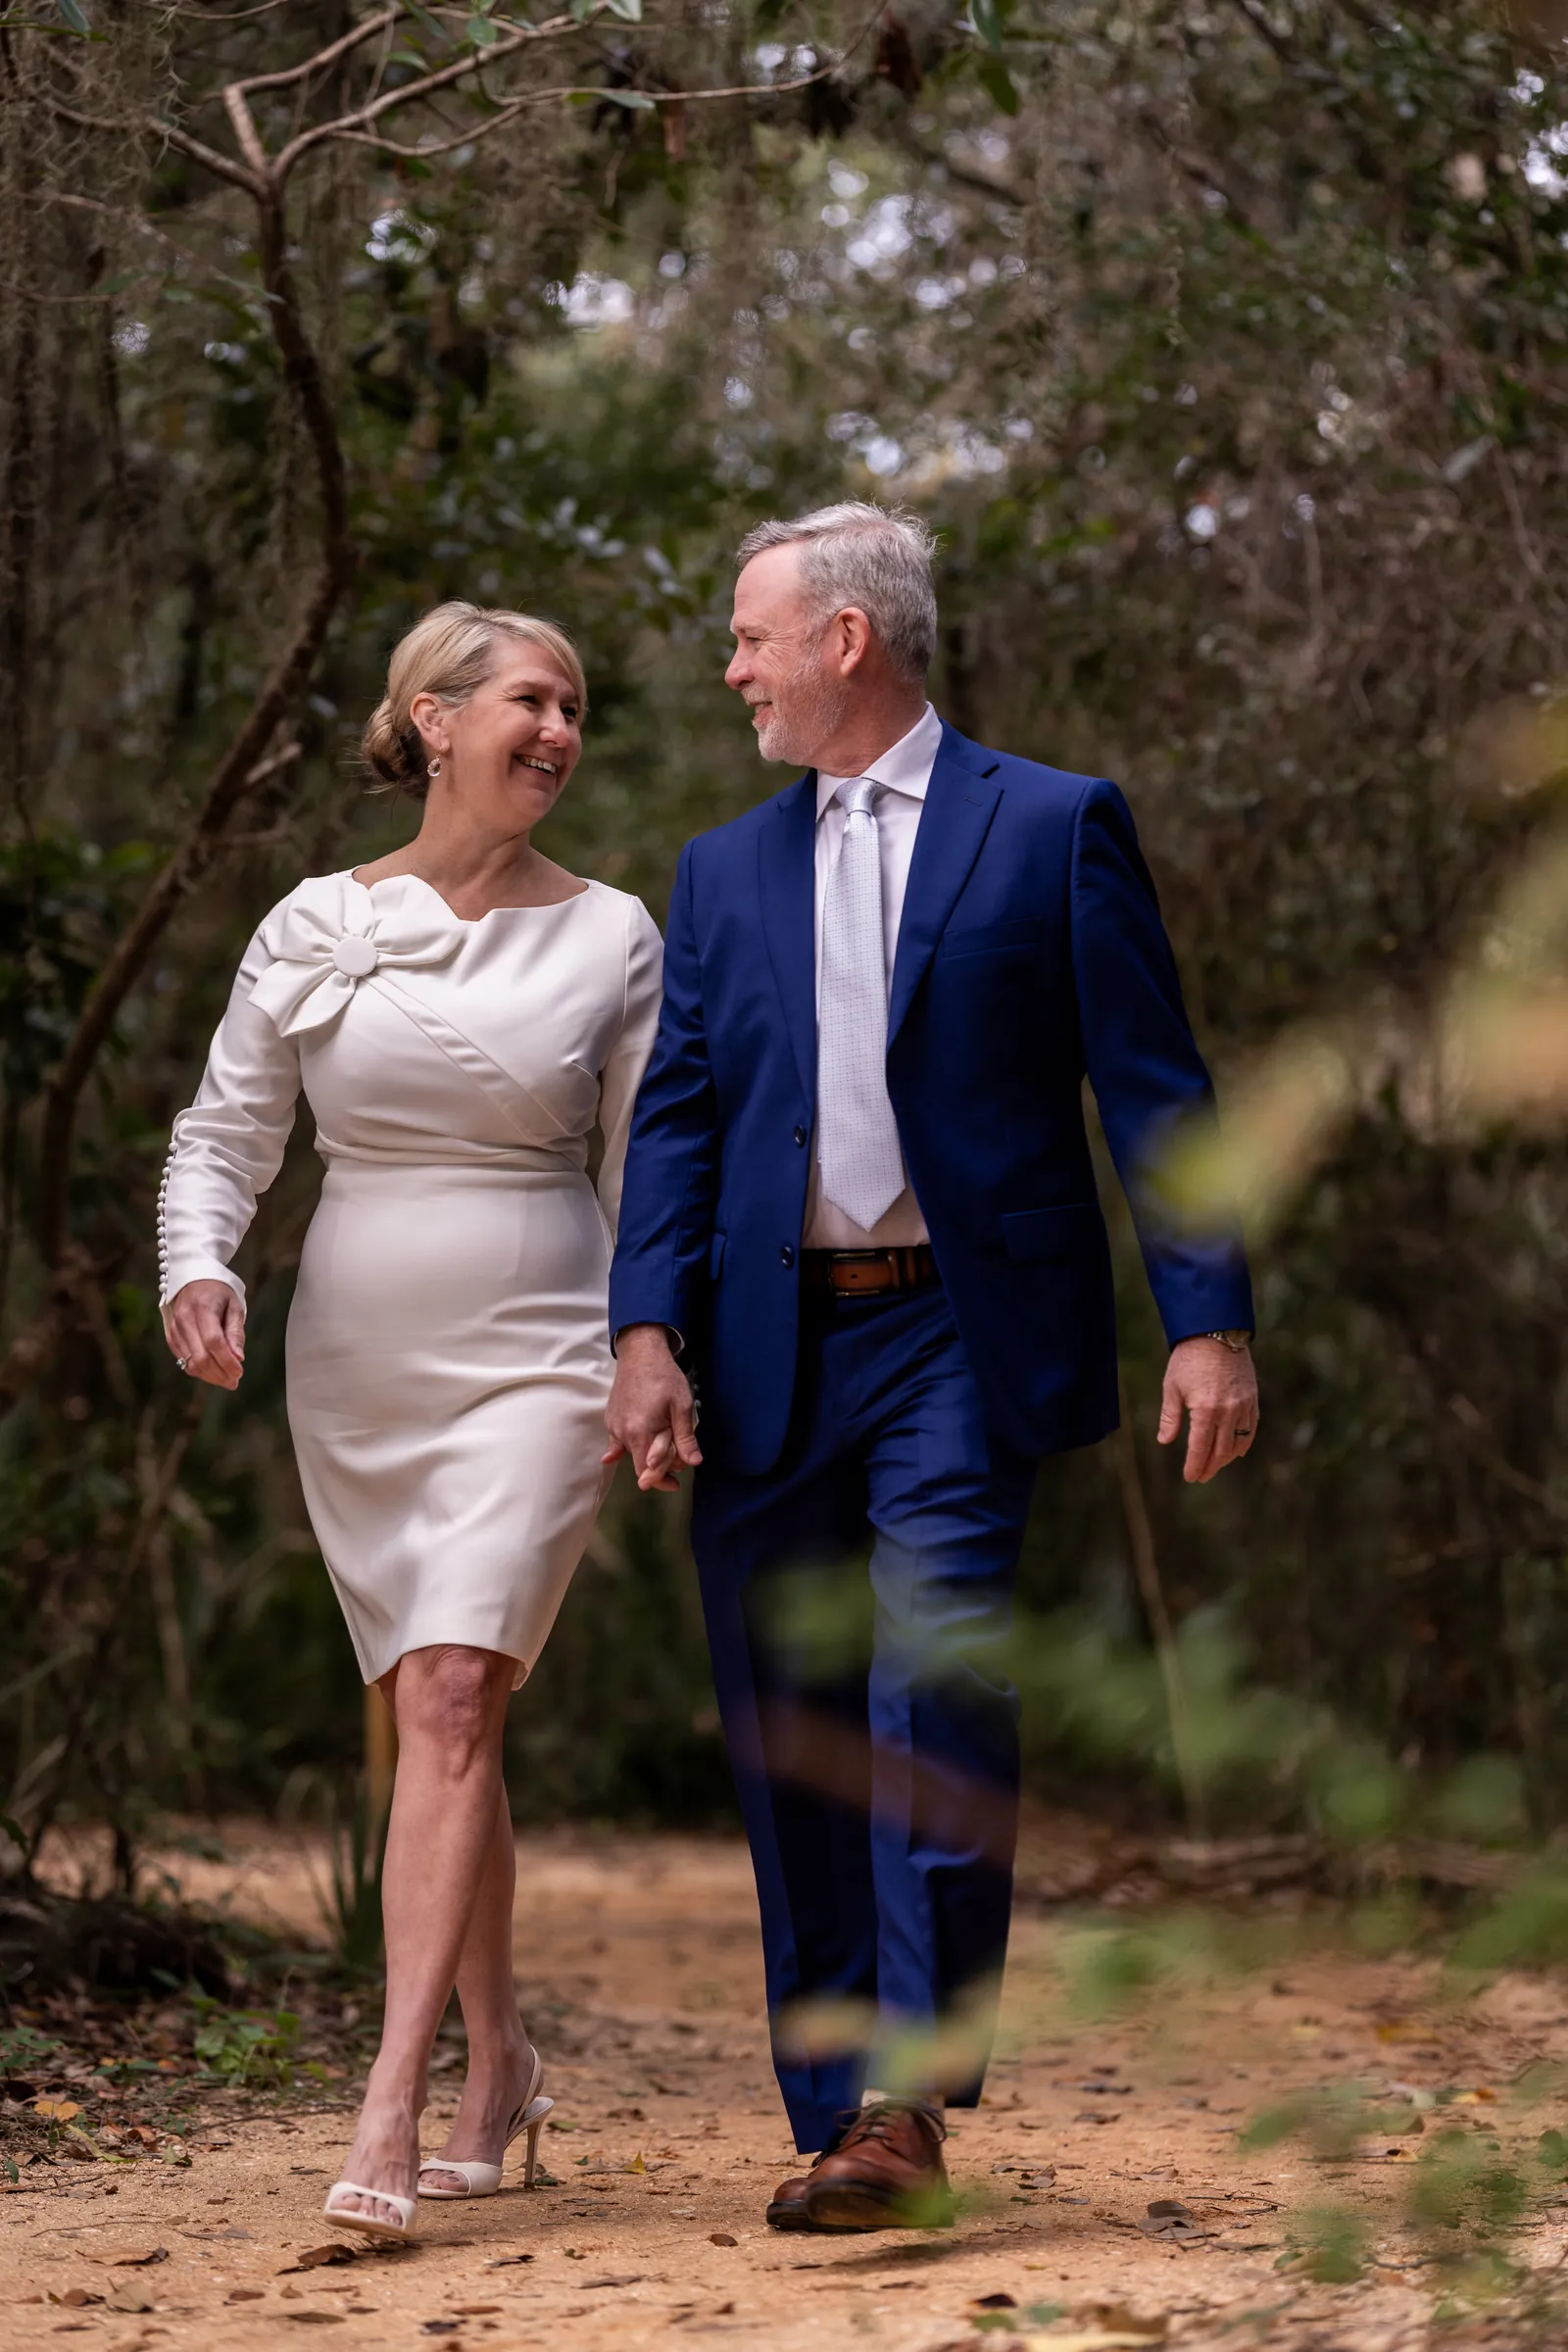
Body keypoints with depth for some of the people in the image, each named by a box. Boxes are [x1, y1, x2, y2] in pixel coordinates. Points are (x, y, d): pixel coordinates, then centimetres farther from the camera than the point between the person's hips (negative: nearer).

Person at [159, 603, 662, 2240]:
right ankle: (498, 2060, 28)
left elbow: (649, 1178, 7)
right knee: (439, 1721, 11)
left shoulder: (610, 937, 2)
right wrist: (199, 1269, -13)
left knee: (450, 1699, -17)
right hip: (355, 1367, 3)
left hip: (531, 1363, -3)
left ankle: (388, 2111, -22)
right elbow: (224, 1131, 5)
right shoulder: (318, 926, 4)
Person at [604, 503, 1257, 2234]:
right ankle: (837, 2122, 13)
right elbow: (675, 1115, 10)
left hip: (961, 1345, -4)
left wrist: (1207, 1320, -7)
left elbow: (1151, 1087, 1)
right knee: (789, 1748, 5)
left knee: (936, 1689, -20)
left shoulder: (1054, 829, 5)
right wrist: (647, 1334, -4)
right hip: (768, 1359, 5)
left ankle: (911, 2094, -20)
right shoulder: (724, 874, 17)